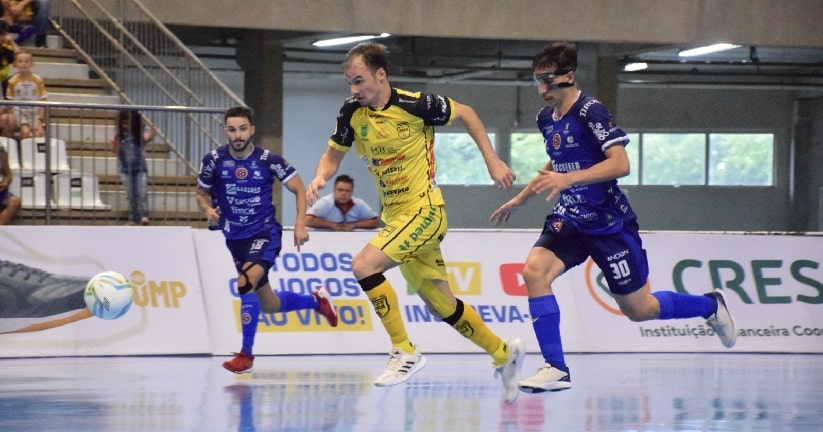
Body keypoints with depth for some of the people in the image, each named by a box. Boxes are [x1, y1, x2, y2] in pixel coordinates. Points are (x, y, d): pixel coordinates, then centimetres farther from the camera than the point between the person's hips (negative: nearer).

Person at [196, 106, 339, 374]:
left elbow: (299, 189, -2)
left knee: (246, 283, -29)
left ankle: (246, 354, -17)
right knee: (269, 305, 14)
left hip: (264, 233, -4)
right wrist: (208, 211, -15)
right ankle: (316, 300, 44)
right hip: (235, 237, 4)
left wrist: (300, 225, -14)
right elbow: (202, 193, 7)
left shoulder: (269, 161, -13)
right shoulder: (214, 160, -7)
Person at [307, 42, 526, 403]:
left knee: (363, 265, -25)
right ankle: (504, 353, 32)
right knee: (441, 305, 13)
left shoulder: (415, 105, -16)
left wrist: (492, 161, -2)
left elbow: (466, 113, -2)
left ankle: (404, 351, -14)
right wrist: (320, 177, -10)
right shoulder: (352, 113, 0)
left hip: (424, 210, -7)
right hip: (394, 217, 7)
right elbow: (334, 155, 12)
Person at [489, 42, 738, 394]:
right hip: (570, 219, 7)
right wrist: (519, 200, 25)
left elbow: (620, 164, -28)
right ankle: (556, 369, -17)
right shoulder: (546, 118, 5)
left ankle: (710, 306, 32)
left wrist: (568, 179, -37)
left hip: (609, 223, -7)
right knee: (534, 270, -21)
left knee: (638, 309, 3)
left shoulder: (591, 113, -19)